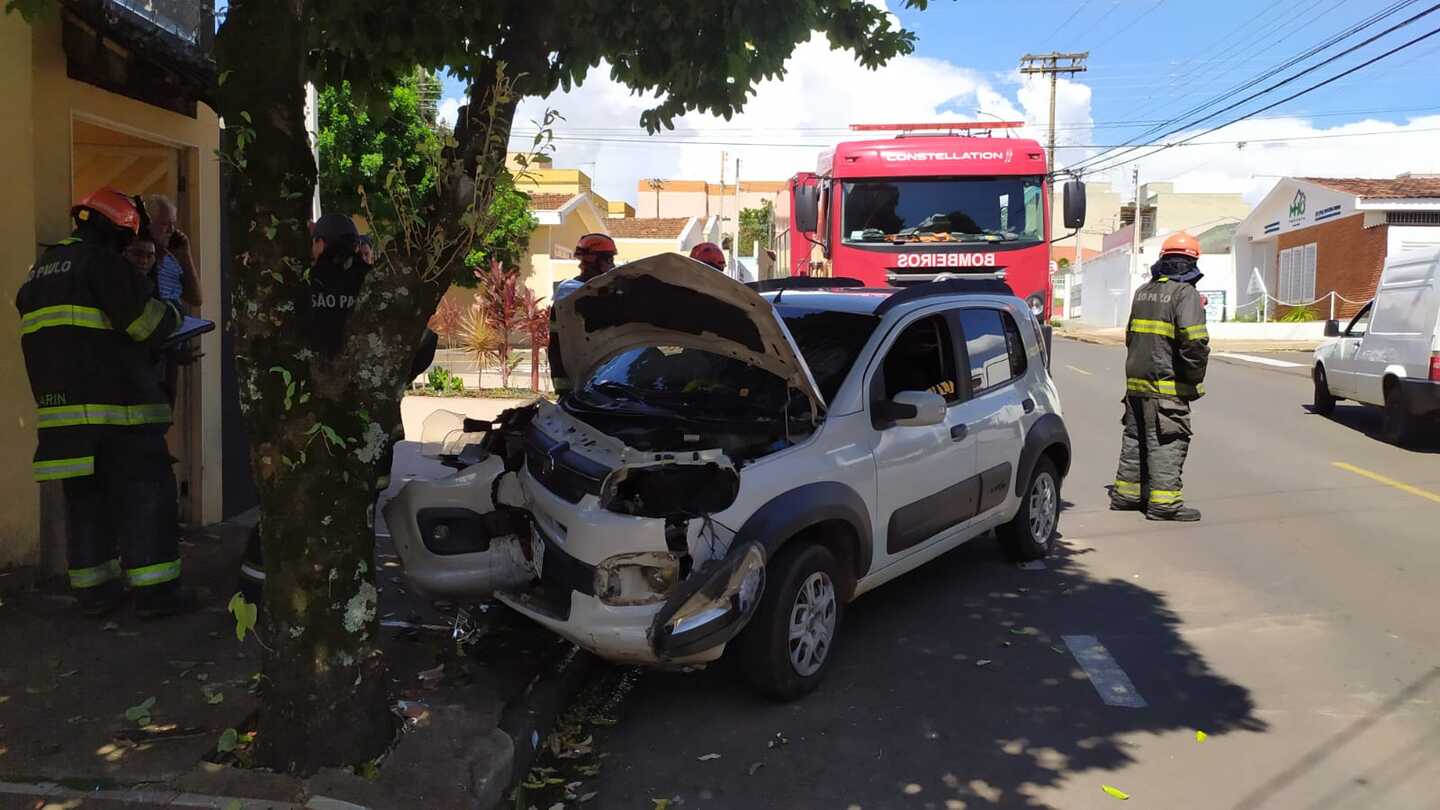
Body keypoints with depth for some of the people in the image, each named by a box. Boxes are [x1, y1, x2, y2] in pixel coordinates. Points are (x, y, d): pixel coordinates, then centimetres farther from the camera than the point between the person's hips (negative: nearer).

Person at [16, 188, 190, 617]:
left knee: (85, 496, 12)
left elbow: (53, 337, 23)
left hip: (60, 403, 8)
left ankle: (94, 589, 16)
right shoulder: (100, 263, -8)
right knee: (145, 491, -3)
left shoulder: (38, 272, 19)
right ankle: (153, 587, -3)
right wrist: (171, 313, 6)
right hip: (117, 403, -8)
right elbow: (146, 323, -12)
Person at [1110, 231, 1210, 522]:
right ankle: (1164, 502, -3)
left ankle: (1126, 493, 22)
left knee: (1135, 437, 16)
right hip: (1167, 386, -7)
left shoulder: (1143, 292, 13)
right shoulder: (1185, 293, -11)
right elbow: (1194, 340, -20)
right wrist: (1195, 377, -10)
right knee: (1168, 442, -3)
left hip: (1136, 381, 7)